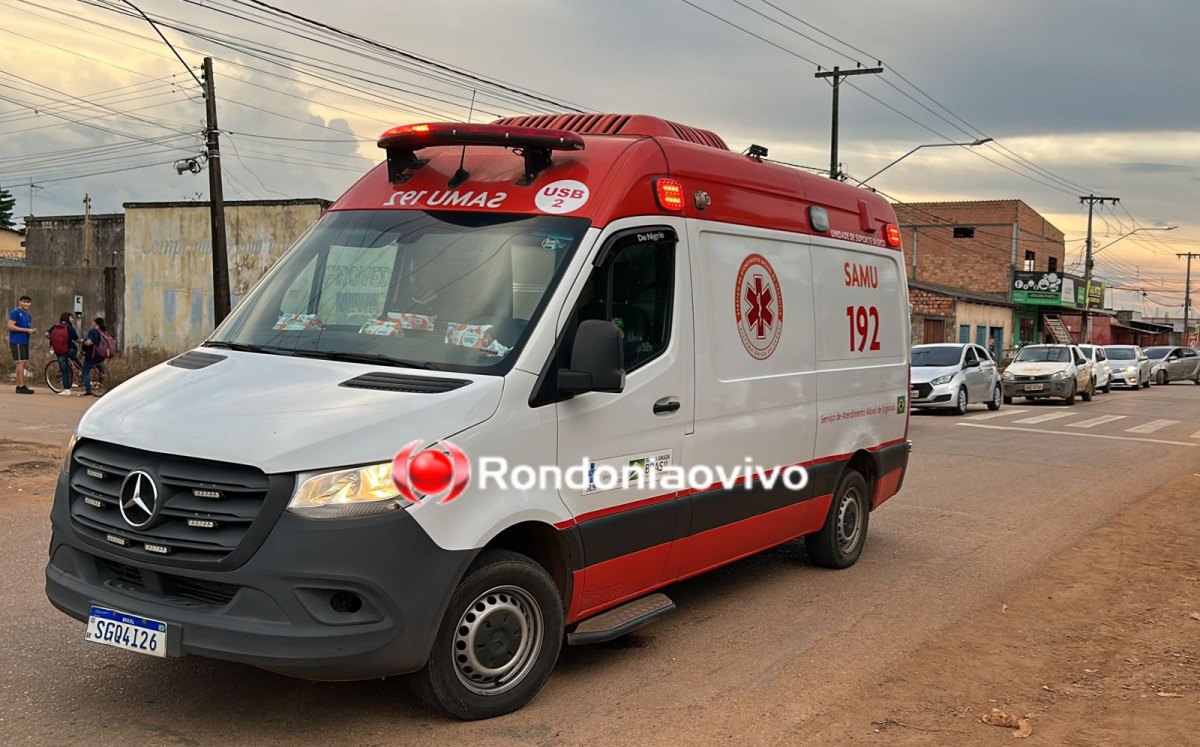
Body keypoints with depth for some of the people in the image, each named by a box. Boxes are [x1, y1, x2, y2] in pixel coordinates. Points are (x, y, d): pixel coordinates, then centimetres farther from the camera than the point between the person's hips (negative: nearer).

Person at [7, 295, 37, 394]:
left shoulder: (28, 315, 19)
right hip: (17, 341, -9)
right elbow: (10, 326, -16)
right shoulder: (15, 312, -7)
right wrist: (26, 330, -19)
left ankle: (19, 386, 12)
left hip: (25, 342, 9)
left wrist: (33, 330, 5)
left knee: (23, 364, 8)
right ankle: (21, 386, -13)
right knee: (20, 363, -12)